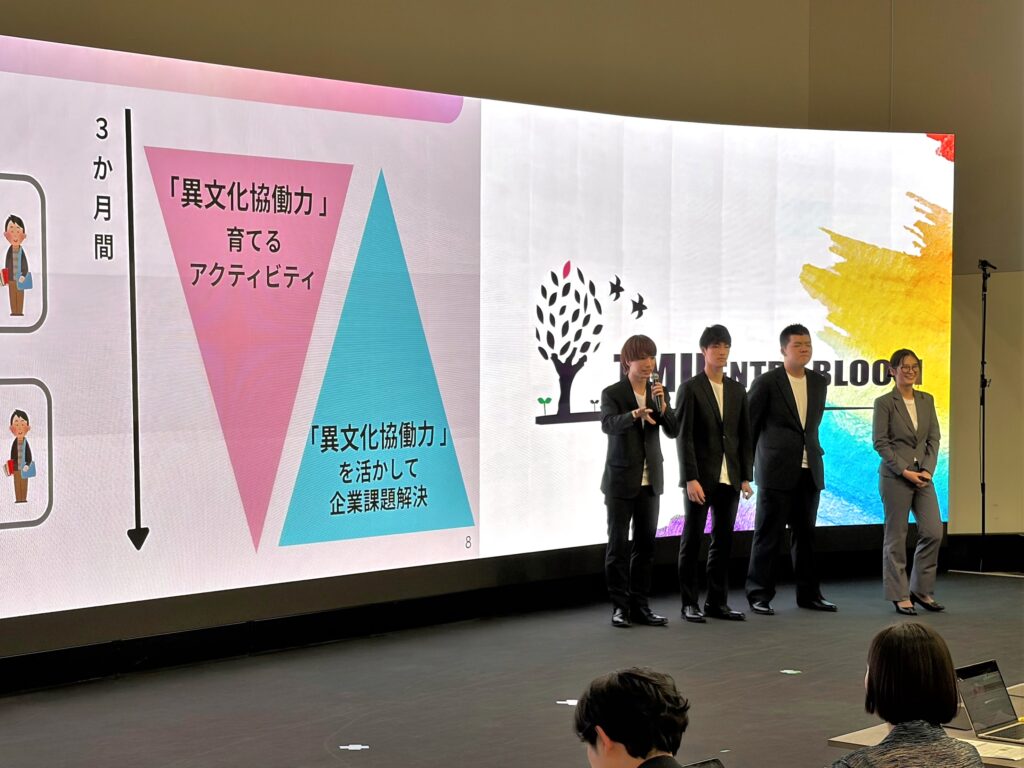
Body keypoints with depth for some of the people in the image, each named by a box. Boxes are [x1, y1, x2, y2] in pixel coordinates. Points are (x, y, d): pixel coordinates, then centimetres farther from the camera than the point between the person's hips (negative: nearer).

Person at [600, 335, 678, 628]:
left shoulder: (658, 392, 7)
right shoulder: (612, 393, -7)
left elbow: (673, 430, -1)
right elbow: (608, 424, -25)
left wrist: (662, 405, -18)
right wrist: (635, 414, -43)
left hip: (650, 480, 5)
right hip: (621, 480, -4)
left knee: (645, 544, 7)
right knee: (618, 544, -2)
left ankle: (640, 605, 13)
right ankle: (620, 606, 4)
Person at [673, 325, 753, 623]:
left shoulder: (737, 390, 11)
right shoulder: (690, 389, -4)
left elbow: (745, 436, 12)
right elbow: (684, 437, -9)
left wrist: (746, 476, 6)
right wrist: (691, 478, -15)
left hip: (729, 478, 5)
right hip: (700, 477, -5)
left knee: (723, 542, 7)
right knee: (692, 542, 2)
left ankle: (717, 602, 14)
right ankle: (690, 603, 7)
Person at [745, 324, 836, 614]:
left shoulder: (819, 383, 10)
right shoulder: (766, 382, -6)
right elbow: (749, 426, -2)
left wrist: (811, 451, 16)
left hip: (809, 471, 5)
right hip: (777, 471, -5)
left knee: (805, 535, 11)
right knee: (767, 536, 0)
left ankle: (808, 593, 18)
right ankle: (759, 595, 6)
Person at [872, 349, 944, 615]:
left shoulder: (927, 400, 10)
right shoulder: (884, 402, -6)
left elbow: (934, 438, 8)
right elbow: (880, 442, -9)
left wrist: (927, 469, -6)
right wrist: (905, 471, -14)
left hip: (923, 476, 5)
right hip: (895, 476, -5)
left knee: (933, 532, 0)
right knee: (896, 537, 1)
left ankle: (921, 590, 14)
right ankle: (900, 596, 9)